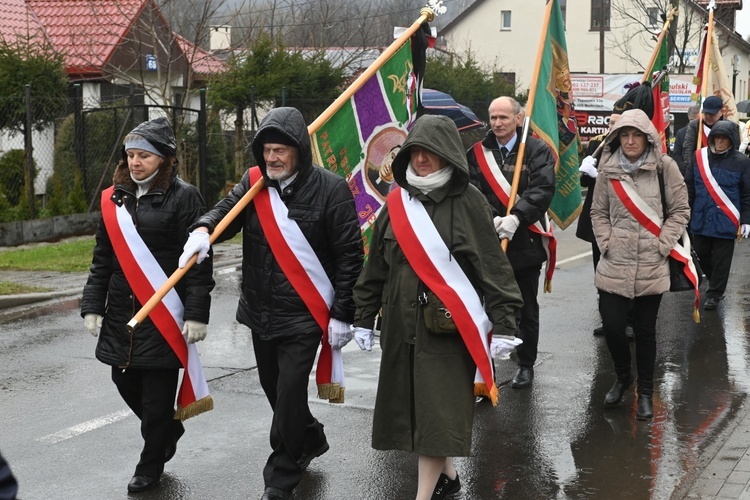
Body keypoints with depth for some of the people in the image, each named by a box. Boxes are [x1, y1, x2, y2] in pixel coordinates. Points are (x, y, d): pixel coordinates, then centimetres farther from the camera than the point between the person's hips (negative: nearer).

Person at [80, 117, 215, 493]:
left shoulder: (184, 197, -8)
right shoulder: (115, 198, 9)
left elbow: (199, 262, -11)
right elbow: (102, 258, 14)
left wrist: (197, 314, -15)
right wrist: (93, 306, 9)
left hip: (165, 315, -6)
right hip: (121, 312, 6)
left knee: (157, 391, 0)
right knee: (125, 379, 11)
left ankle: (150, 466, 19)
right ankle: (169, 430, 38)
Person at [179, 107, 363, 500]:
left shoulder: (330, 189, -11)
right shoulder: (254, 182, 4)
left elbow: (349, 254, -10)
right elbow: (226, 210, -8)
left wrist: (342, 315, -11)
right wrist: (203, 229, -33)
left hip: (304, 315, -6)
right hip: (260, 312, 6)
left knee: (289, 394, -5)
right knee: (274, 389, 19)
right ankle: (310, 440, 45)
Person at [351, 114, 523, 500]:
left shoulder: (467, 202, -7)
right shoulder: (397, 202, 7)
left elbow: (493, 265, -7)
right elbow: (376, 266, 12)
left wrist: (503, 324, -11)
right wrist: (364, 317, 13)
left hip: (449, 325, -5)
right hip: (402, 324, 5)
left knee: (437, 409, -2)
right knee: (410, 404, 11)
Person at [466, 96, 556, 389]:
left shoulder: (537, 151, -2)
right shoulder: (478, 153, 5)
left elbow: (542, 190, -13)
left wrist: (516, 217, -26)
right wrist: (491, 219, -20)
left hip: (525, 243, -1)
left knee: (526, 309, 11)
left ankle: (526, 365, 26)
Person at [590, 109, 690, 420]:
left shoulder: (664, 166, -5)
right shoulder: (608, 167, 1)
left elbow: (680, 210, 0)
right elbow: (598, 212, 9)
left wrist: (662, 244, -7)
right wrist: (606, 242, -2)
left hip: (651, 266, -1)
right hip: (614, 265, 2)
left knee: (645, 330, 6)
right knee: (612, 326, -1)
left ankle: (645, 391, 24)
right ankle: (622, 377, 27)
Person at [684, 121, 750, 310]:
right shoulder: (699, 157, 1)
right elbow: (689, 187, 7)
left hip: (725, 222, -3)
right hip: (701, 219, 3)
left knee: (721, 260, 6)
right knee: (702, 254, 15)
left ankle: (714, 294, 21)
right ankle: (715, 284, 39)